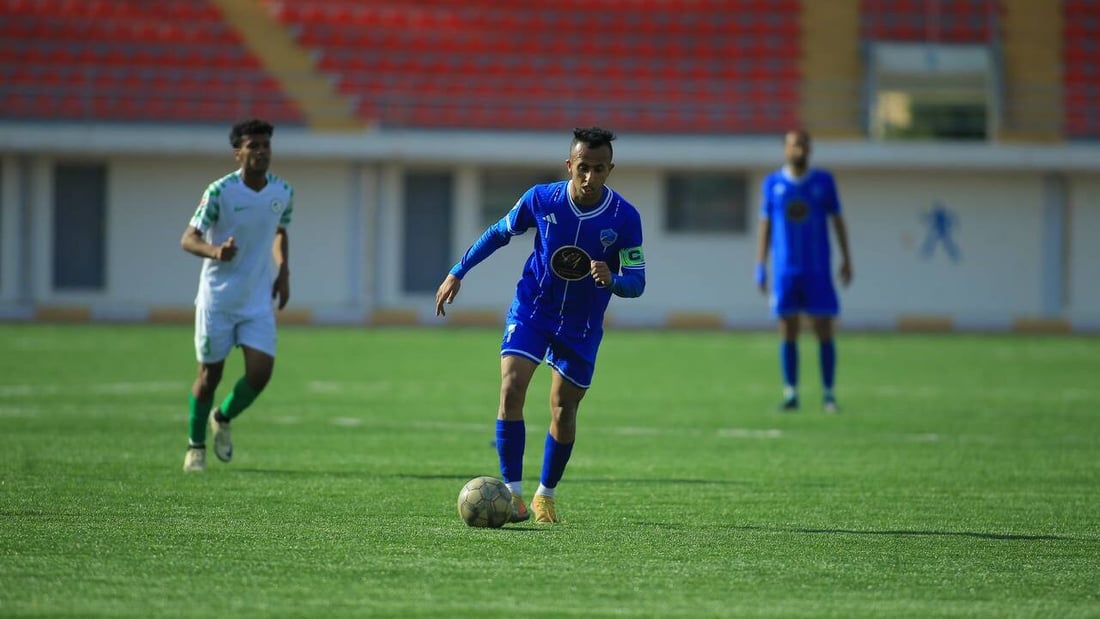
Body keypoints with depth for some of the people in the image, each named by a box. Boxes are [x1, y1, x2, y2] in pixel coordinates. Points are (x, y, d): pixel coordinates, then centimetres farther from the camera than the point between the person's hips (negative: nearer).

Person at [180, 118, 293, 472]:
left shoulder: (283, 193, 0)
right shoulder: (219, 191, -14)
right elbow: (188, 239, -15)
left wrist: (283, 271, 6)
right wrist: (214, 252, -36)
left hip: (258, 300, 3)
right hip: (217, 297, -3)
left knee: (260, 372, -8)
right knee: (210, 374, 5)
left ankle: (223, 419, 22)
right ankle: (196, 445, 25)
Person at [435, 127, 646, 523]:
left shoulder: (625, 218, -17)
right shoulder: (541, 199, -14)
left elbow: (636, 282, -14)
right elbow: (499, 233, 4)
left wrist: (611, 280, -37)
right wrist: (457, 274, 5)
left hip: (581, 327, 0)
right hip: (531, 309, 0)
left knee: (563, 412, 6)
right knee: (511, 390, -19)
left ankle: (546, 494, 28)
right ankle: (513, 492, -13)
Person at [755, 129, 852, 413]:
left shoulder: (824, 181, 3)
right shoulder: (772, 183, 5)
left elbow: (837, 220, 8)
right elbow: (765, 227, 9)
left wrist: (846, 259, 2)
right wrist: (760, 267, 5)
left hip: (818, 271, -1)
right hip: (785, 270, 1)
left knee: (824, 331, -3)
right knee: (788, 332, 0)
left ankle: (828, 394, 4)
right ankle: (790, 393, 6)